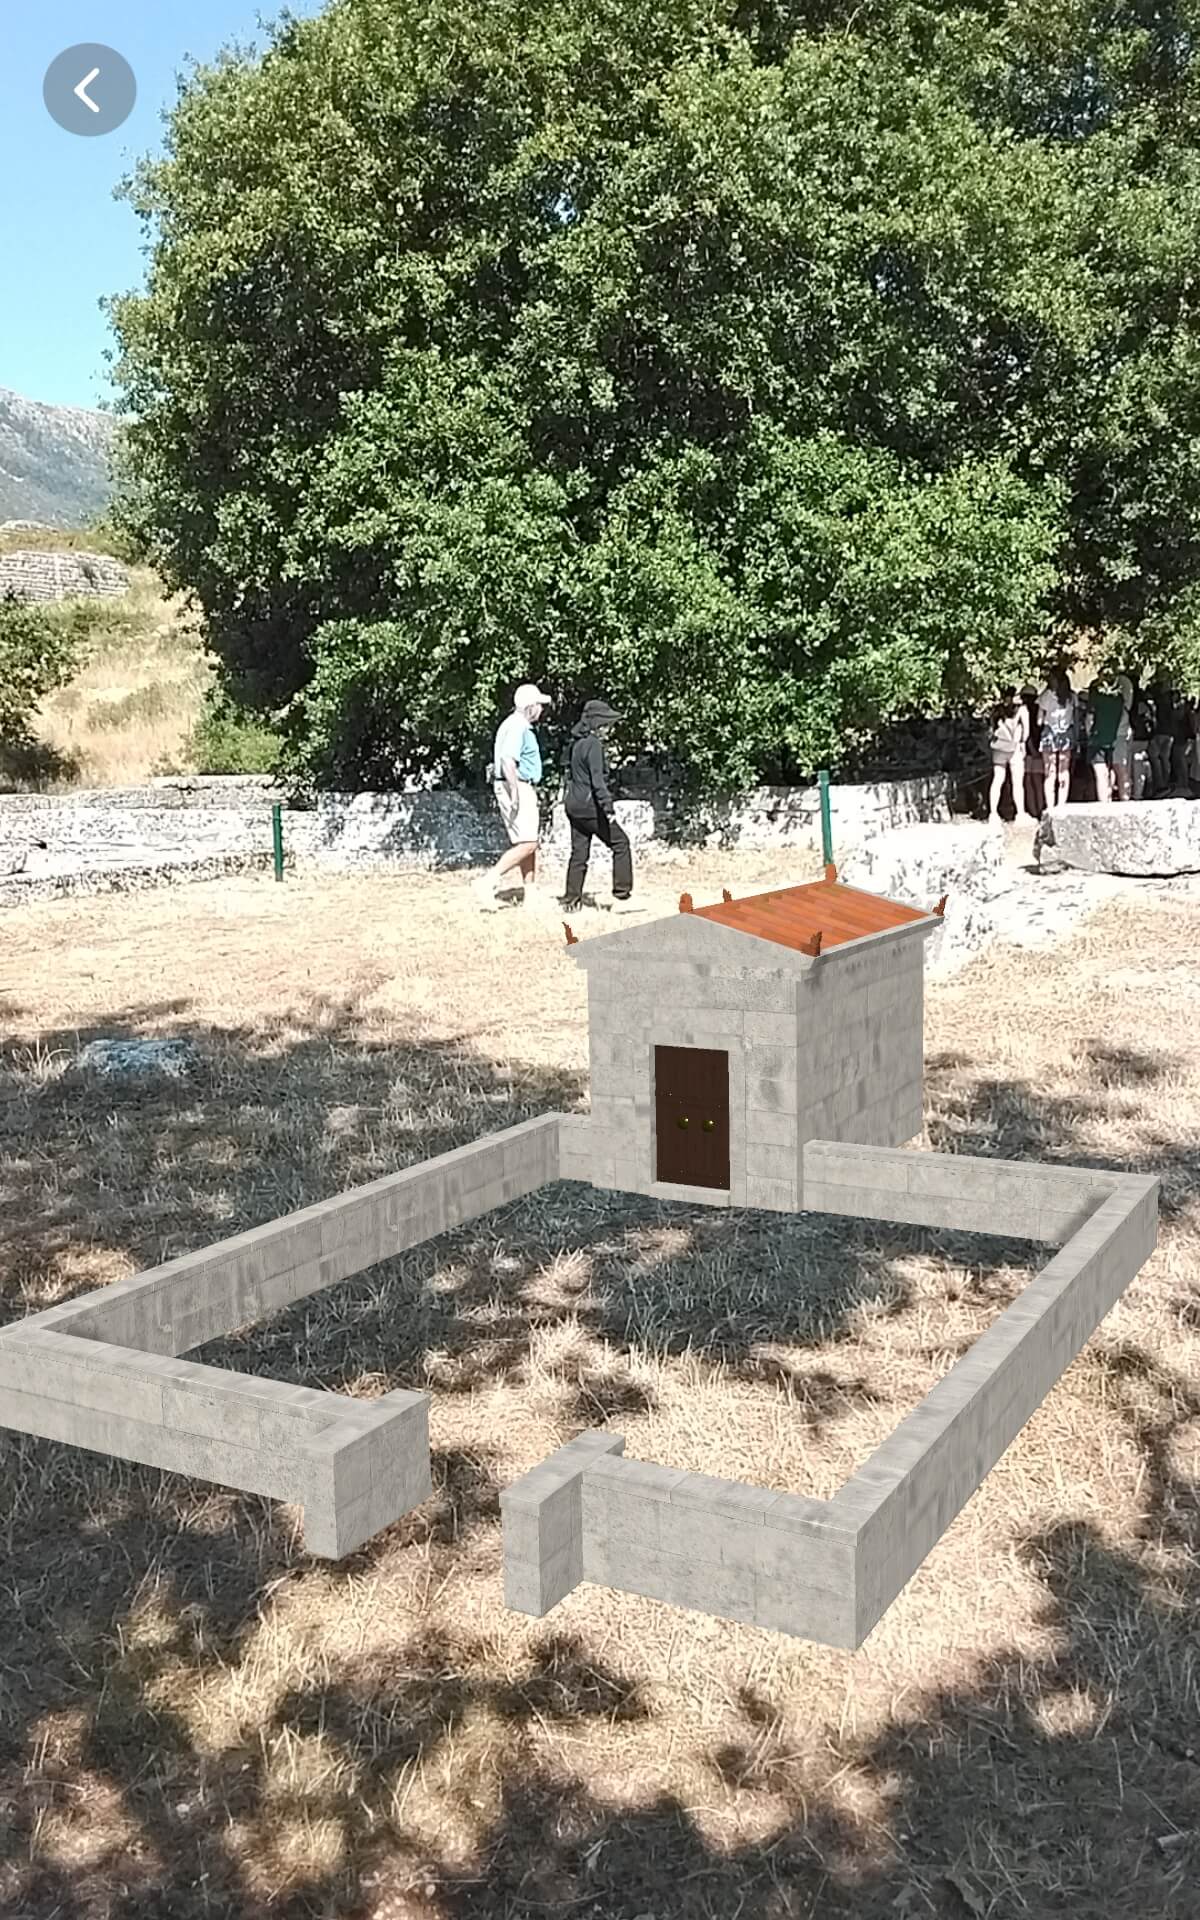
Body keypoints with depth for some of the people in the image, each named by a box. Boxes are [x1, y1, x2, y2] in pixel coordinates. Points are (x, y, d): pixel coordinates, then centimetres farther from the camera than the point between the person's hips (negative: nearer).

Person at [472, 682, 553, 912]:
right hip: (517, 788, -11)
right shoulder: (517, 727, -14)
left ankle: (532, 895, 13)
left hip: (522, 789, 11)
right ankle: (488, 882, -15)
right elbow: (507, 761, -25)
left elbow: (505, 760, 25)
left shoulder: (520, 726, 19)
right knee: (527, 844, -14)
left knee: (530, 842, 11)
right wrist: (515, 793, -28)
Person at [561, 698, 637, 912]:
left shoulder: (576, 744, 14)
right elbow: (597, 780, -21)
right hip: (590, 805, -9)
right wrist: (608, 808, -24)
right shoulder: (594, 745, -14)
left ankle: (572, 901, 10)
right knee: (621, 844, 1)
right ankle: (622, 897, -1)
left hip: (574, 805, 9)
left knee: (579, 852, 11)